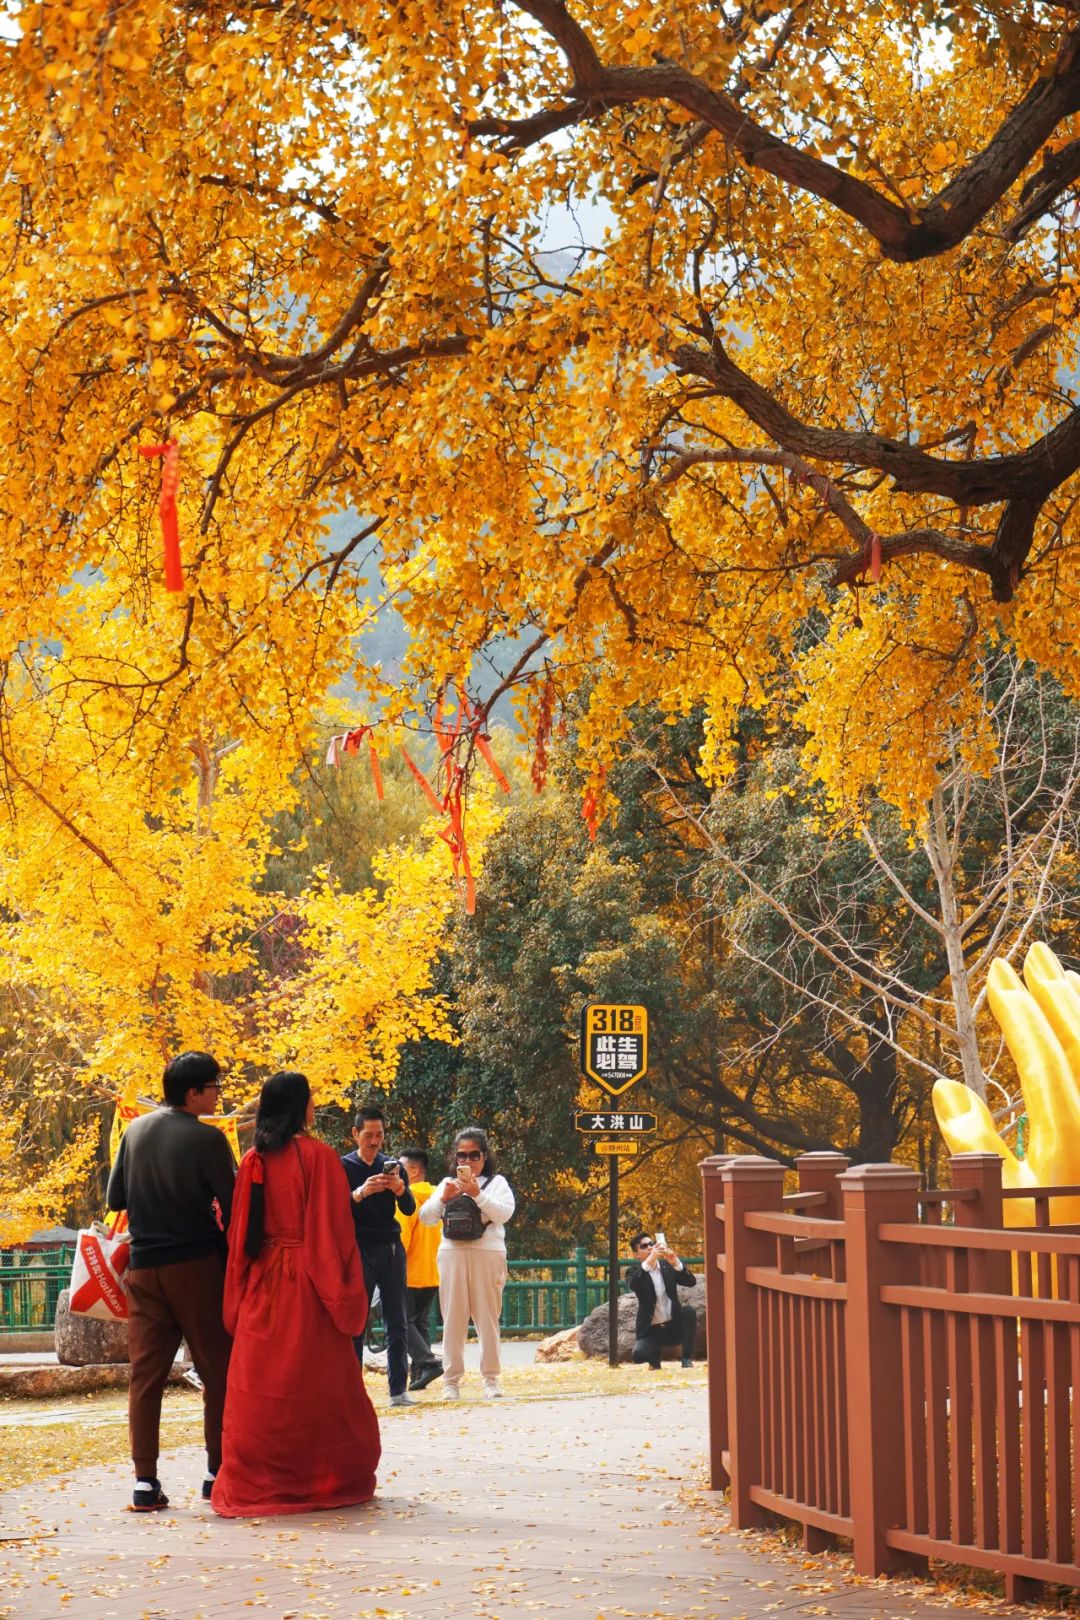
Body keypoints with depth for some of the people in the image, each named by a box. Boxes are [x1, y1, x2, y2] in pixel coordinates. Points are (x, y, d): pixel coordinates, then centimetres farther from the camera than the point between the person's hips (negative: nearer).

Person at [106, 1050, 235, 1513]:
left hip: (144, 1266, 5)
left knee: (146, 1373, 5)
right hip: (197, 1264, -5)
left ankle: (145, 1481, 0)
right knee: (217, 1370, 6)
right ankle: (218, 1471, 6)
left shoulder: (135, 1131, 6)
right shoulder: (206, 1139, -11)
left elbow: (115, 1198, 12)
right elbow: (230, 1206, -10)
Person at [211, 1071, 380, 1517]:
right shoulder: (319, 1157, -9)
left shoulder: (252, 1162, 5)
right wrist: (346, 1295, -5)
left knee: (261, 1386, 6)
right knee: (319, 1385, 5)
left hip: (261, 1284, 4)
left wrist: (238, 1301, 11)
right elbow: (335, 1229, -10)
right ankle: (328, 1479, 11)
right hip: (308, 1284, -4)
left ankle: (254, 1483, 5)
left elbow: (240, 1232, 7)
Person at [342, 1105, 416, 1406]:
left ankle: (398, 1390, 1)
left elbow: (409, 1209, 6)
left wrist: (400, 1188, -16)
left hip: (390, 1249, 3)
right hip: (358, 1251, -3)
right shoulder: (343, 1167, 2)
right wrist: (361, 1193, -25)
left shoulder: (391, 1165, 12)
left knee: (398, 1323, 0)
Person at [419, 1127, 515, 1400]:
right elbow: (426, 1218, 11)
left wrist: (477, 1193, -16)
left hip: (487, 1254, -2)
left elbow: (504, 1214, -6)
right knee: (453, 1318, -2)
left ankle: (491, 1378, 3)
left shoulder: (496, 1183, 10)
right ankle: (451, 1380, -2)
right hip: (452, 1253, 2)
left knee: (487, 1317, -2)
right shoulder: (447, 1183, 18)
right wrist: (443, 1198, -7)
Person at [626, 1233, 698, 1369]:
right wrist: (649, 1261, -40)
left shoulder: (668, 1266, 5)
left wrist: (676, 1263, -28)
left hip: (674, 1327, 2)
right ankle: (654, 1358, 9)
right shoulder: (635, 1271, -3)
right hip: (651, 1331, -2)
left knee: (689, 1310, -27)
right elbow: (633, 1285, -27)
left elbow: (691, 1282, -10)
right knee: (639, 1354, -29)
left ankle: (687, 1358, -15)